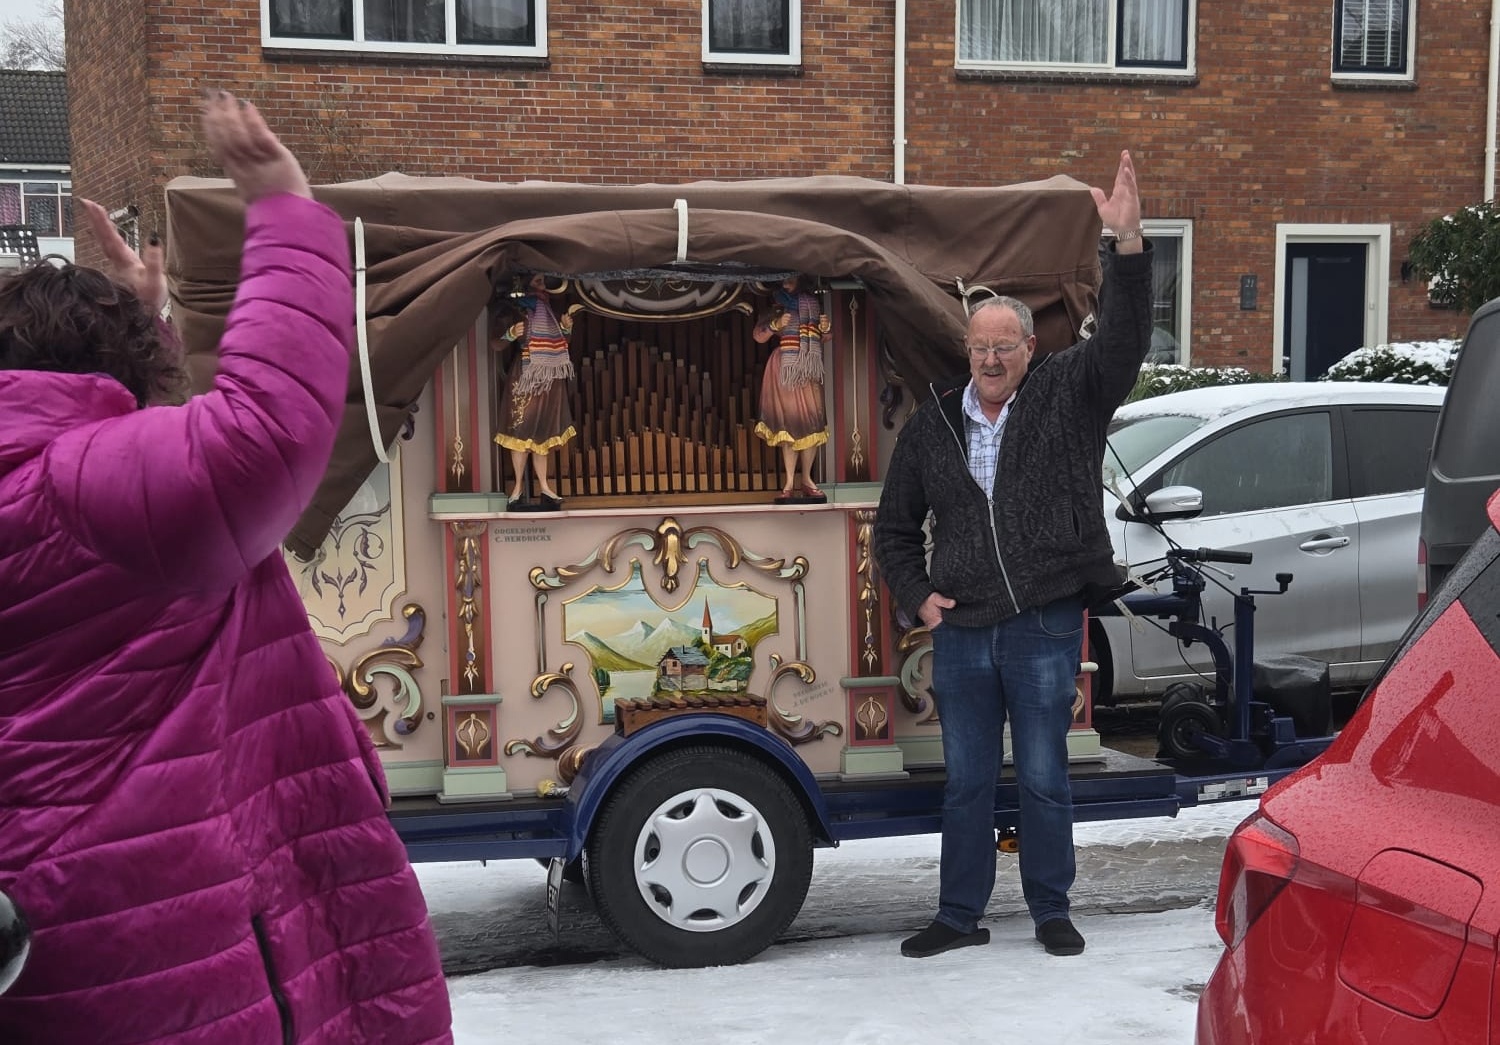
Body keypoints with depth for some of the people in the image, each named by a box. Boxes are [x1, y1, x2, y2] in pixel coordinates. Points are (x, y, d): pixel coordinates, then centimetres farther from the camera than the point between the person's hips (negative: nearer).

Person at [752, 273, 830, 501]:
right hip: (786, 370, -3)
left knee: (812, 422, -1)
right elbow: (758, 336, -1)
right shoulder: (777, 307, 2)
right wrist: (775, 325, -17)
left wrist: (826, 329, -3)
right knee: (789, 422, -6)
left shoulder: (813, 304, 11)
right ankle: (790, 482, -5)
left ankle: (806, 479, 6)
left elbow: (823, 341, 18)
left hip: (810, 370, 3)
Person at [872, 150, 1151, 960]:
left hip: (1044, 627, -3)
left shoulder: (1068, 396, 2)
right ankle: (960, 916, 24)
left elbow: (1122, 339, -15)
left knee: (1043, 779, 7)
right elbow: (895, 524, 17)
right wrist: (917, 594, 5)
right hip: (960, 631, 3)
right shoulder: (932, 425, 9)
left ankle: (1051, 912, 24)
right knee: (966, 781, 12)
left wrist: (1128, 244, -26)